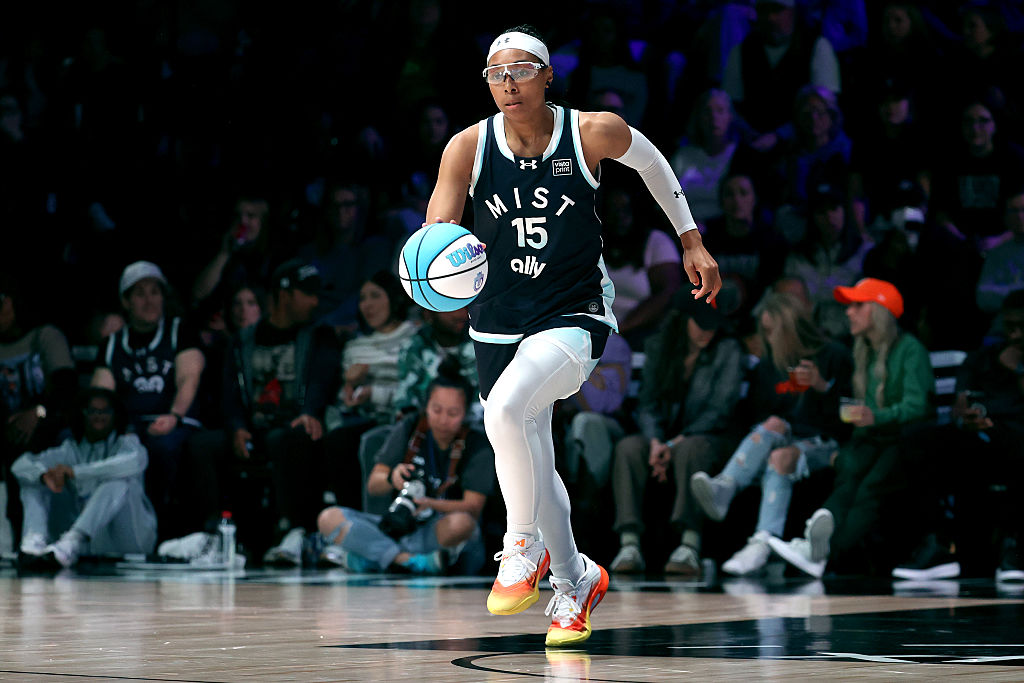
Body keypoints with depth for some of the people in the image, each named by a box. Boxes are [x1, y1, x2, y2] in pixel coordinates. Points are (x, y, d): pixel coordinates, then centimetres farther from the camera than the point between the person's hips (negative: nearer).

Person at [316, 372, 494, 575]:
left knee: (461, 523, -39)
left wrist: (431, 504, -34)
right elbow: (373, 486, 0)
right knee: (329, 518, -18)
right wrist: (391, 478, -25)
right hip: (400, 526, 4)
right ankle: (412, 561, -29)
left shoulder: (477, 446, -5)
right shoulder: (410, 427, 3)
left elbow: (473, 508, -15)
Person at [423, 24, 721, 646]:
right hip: (499, 324, 4)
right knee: (530, 467, 13)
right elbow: (437, 231, -14)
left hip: (575, 315, -4)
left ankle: (525, 545, -11)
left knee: (505, 409, -31)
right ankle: (575, 581, 37)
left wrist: (691, 240, 15)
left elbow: (651, 162, 11)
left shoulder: (594, 133, -10)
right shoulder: (469, 147, -7)